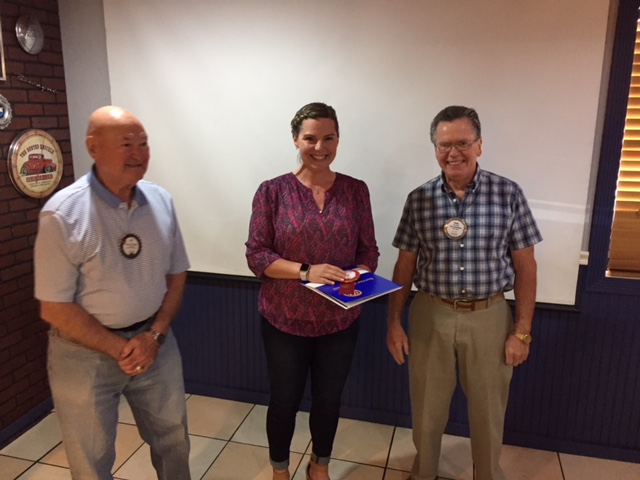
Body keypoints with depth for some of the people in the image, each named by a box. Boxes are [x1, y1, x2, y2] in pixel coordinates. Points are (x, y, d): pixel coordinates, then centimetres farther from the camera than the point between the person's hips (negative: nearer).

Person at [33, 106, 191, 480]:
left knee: (173, 439, 21)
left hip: (153, 340, 4)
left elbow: (176, 275, 4)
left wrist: (155, 335, -8)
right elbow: (55, 308, -15)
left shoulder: (162, 201, -3)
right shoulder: (63, 213, -18)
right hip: (84, 353, -4)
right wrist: (120, 348, -15)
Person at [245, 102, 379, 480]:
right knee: (285, 400, 16)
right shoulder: (273, 191, -9)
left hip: (340, 319, 2)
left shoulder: (356, 190, -2)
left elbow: (369, 250, 2)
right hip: (284, 319, -2)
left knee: (329, 399, 20)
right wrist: (306, 271, -23)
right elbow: (256, 255, -10)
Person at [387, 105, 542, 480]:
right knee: (426, 410, 16)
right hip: (431, 315, 1)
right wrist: (395, 322, 1)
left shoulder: (508, 194, -6)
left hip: (489, 316, -1)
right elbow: (405, 265, 2)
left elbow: (525, 266, -3)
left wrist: (522, 330, -4)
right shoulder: (419, 199, -3)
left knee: (488, 413, 15)